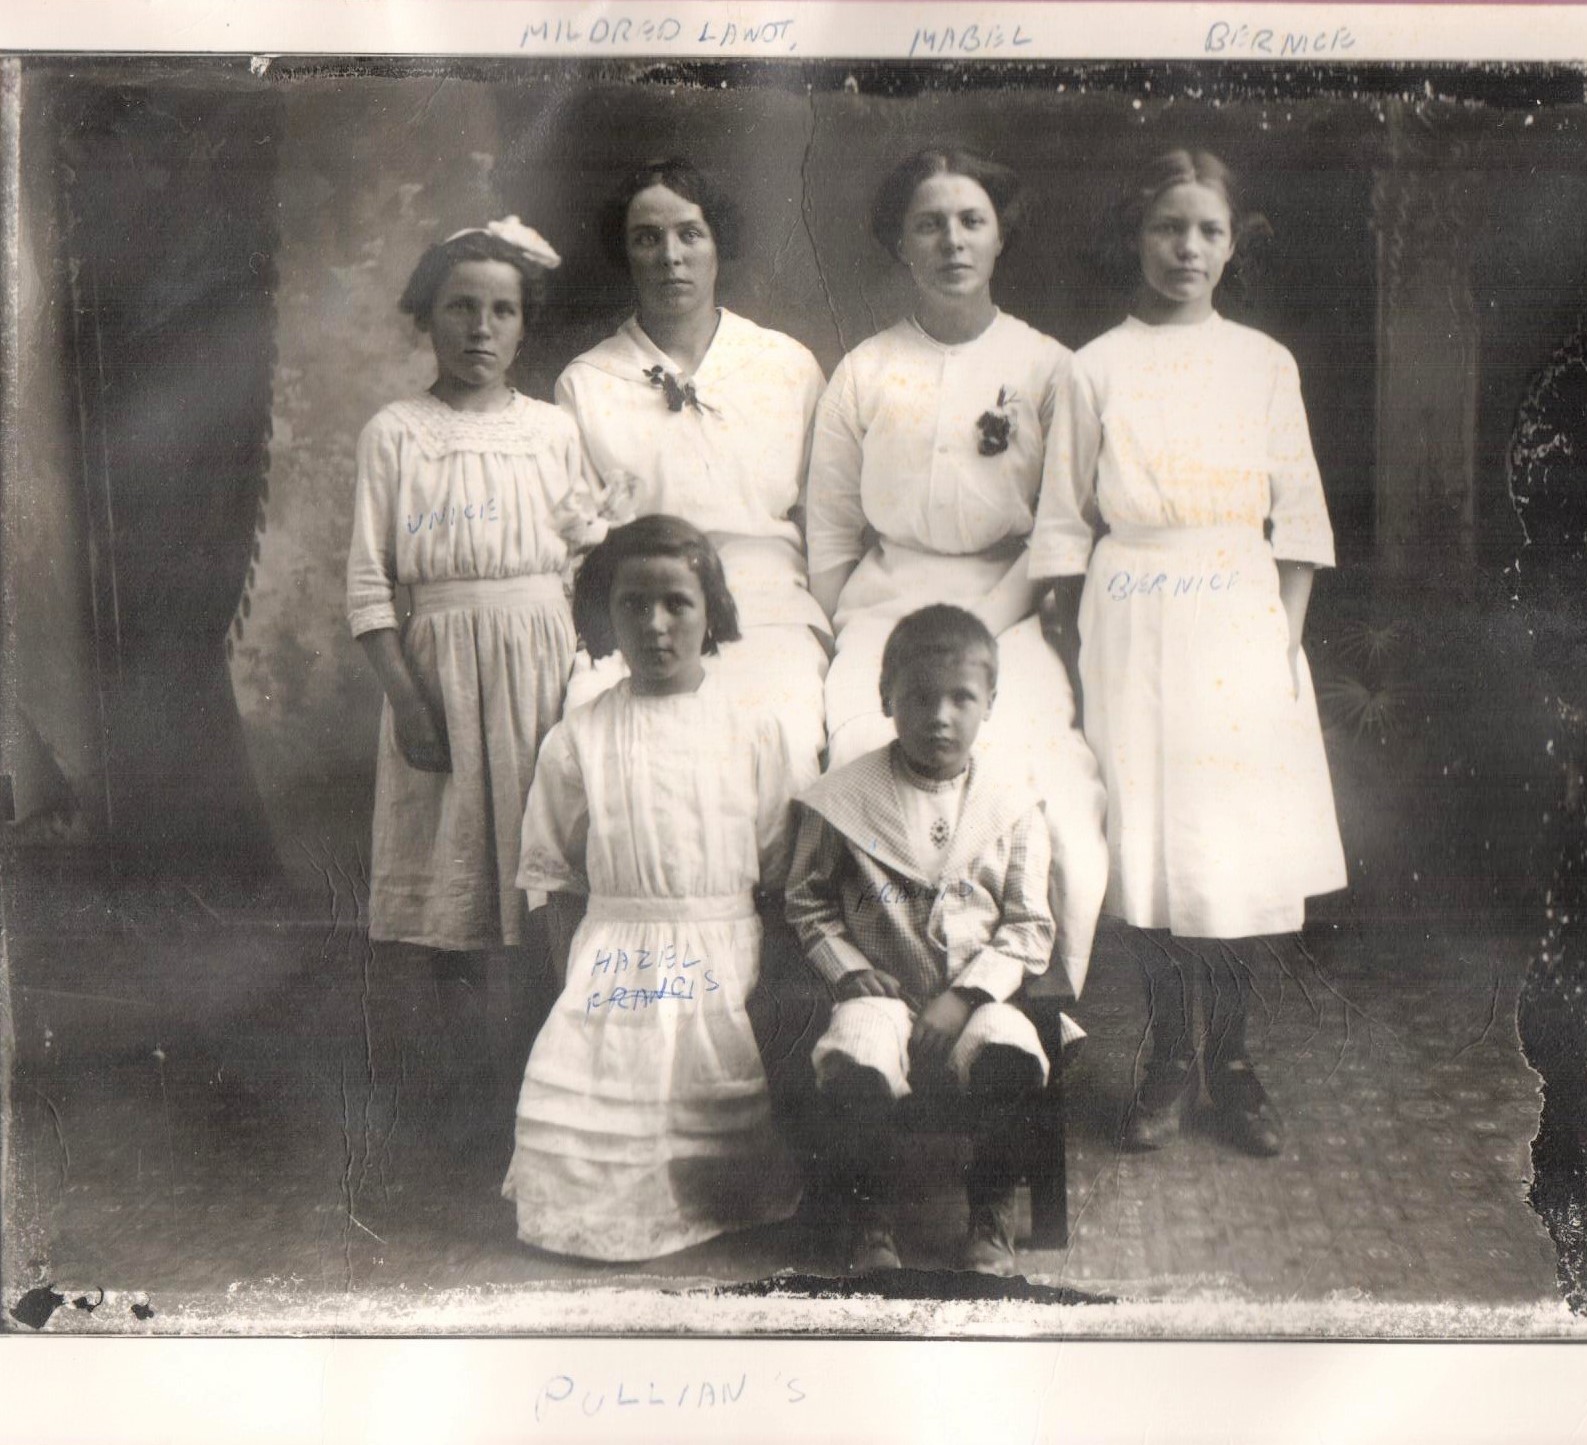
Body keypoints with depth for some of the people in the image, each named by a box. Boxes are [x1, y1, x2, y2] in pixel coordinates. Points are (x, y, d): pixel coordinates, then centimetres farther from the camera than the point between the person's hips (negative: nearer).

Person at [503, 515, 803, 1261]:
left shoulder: (754, 731, 3)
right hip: (613, 960, 0)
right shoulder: (577, 738, 2)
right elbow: (556, 879, 6)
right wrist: (572, 977, -2)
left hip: (726, 956, 0)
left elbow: (778, 873, 5)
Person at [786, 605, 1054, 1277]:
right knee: (852, 1068, -33)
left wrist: (965, 996, -9)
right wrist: (848, 969, -4)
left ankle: (991, 1220, -6)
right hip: (880, 991, -1)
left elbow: (1029, 927, 4)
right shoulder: (846, 796, 1)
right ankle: (867, 1222, -6)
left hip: (975, 994, 1)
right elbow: (807, 901, 11)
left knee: (1012, 1058, -31)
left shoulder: (1011, 806, 4)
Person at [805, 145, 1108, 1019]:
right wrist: (868, 644, 2)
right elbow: (831, 540, 13)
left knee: (1020, 772, -26)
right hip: (887, 611, 1)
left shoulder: (1046, 368, 8)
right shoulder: (863, 373, 11)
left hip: (1010, 614, -1)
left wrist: (978, 628, -8)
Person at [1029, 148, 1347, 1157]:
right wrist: (1075, 651, -2)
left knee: (1248, 842, 0)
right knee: (1151, 837, 0)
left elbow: (1299, 518, 8)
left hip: (1243, 625, 1)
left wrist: (1287, 638, -1)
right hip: (1135, 627, -1)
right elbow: (1067, 524, 4)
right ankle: (1170, 1055, 15)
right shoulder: (1098, 368, 4)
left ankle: (1230, 1054, 15)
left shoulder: (1266, 364, 9)